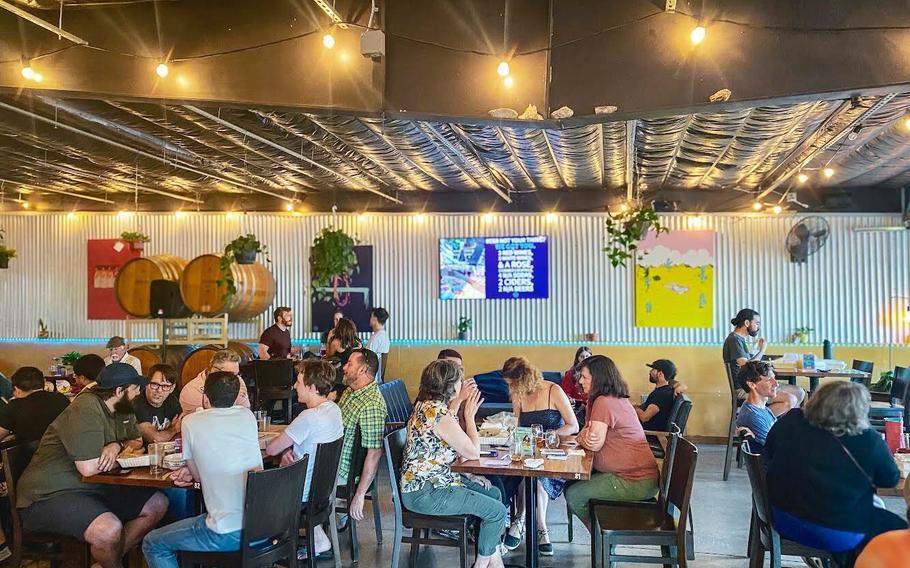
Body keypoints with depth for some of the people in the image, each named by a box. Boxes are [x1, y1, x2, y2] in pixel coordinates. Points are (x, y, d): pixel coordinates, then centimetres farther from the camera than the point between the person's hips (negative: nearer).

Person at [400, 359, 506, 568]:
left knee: (494, 493, 14)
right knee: (497, 511, -8)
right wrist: (469, 416, -6)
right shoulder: (439, 414, -25)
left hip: (423, 481, 10)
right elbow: (473, 453, -15)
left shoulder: (425, 405, 6)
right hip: (424, 494, -10)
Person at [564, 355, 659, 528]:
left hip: (634, 482, -10)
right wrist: (585, 436, -10)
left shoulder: (603, 402, -19)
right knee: (572, 484, 12)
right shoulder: (619, 399, 12)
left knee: (573, 495, -9)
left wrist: (581, 438, 1)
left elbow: (595, 445, -21)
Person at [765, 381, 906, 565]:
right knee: (897, 526, 22)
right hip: (837, 535, -5)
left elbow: (767, 455, 4)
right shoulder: (869, 442, -23)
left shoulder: (790, 422, -13)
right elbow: (891, 479, -4)